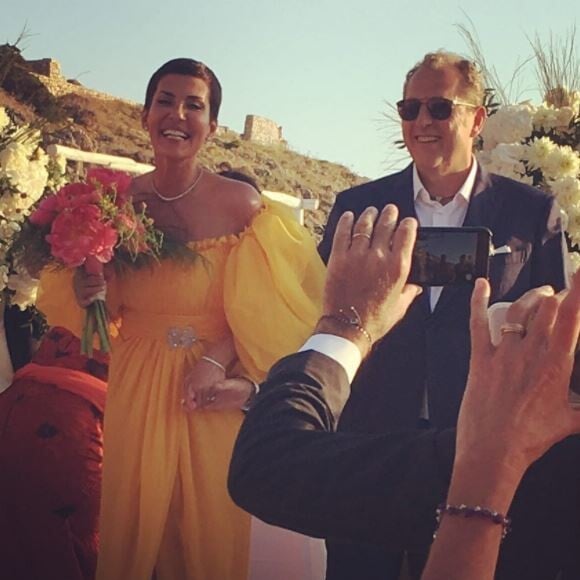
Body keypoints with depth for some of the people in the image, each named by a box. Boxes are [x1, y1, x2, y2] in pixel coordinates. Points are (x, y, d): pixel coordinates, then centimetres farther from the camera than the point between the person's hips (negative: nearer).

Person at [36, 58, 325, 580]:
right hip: (136, 393, 3)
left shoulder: (241, 203, -8)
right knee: (132, 533, 12)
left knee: (212, 534, 9)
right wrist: (84, 292, -10)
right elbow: (110, 307, 11)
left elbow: (260, 309, -3)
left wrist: (217, 359, -17)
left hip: (213, 398, -2)